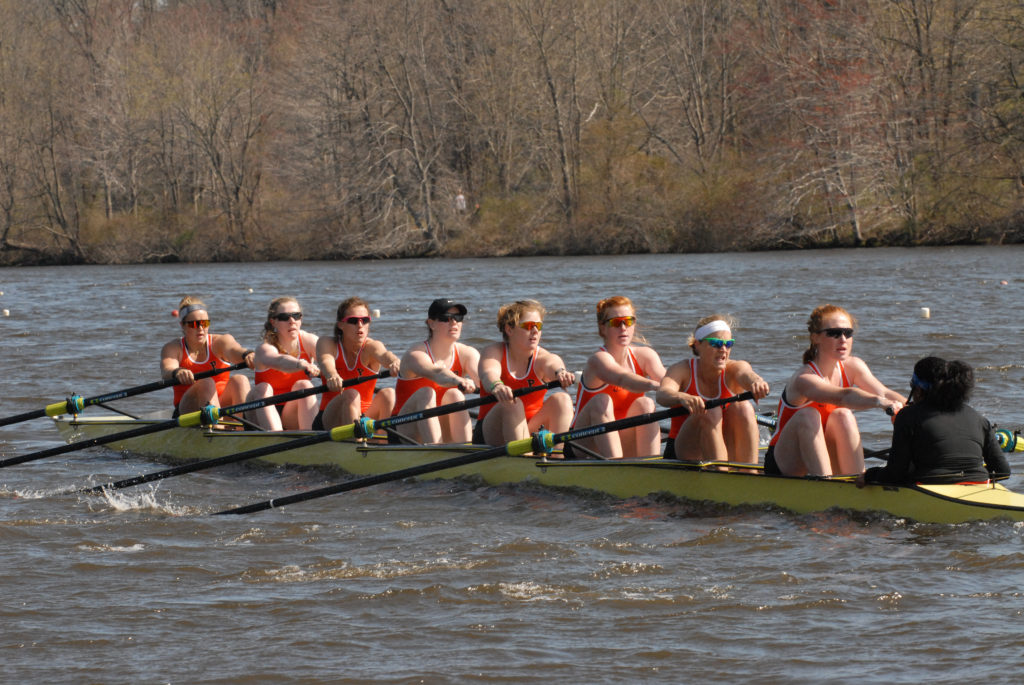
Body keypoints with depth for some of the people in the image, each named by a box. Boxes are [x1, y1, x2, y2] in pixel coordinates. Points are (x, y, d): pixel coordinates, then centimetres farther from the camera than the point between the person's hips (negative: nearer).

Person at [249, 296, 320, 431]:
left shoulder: (307, 341, -3)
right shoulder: (264, 349, -14)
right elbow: (279, 362, -39)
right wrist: (302, 365, -62)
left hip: (295, 419, 2)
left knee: (303, 385, -23)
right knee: (262, 388, -28)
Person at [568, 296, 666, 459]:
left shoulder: (644, 355, 1)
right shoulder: (599, 359, -17)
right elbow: (622, 379, -40)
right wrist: (654, 385, -59)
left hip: (626, 449, 5)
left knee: (645, 404, -19)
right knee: (602, 401, -29)